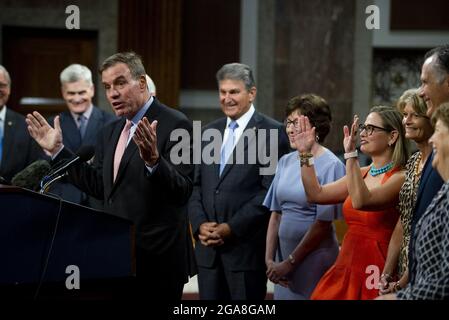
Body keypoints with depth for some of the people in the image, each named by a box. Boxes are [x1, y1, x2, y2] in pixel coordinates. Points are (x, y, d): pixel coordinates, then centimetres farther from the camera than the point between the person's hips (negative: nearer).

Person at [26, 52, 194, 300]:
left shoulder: (174, 125, -11)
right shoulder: (111, 132, 14)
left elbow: (182, 192, -19)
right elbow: (98, 186, 15)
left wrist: (153, 160, -36)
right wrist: (57, 150, 12)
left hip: (157, 257, -7)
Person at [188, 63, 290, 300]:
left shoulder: (271, 132, -4)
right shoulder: (210, 131, 16)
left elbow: (271, 190, -11)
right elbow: (195, 184, 14)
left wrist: (232, 228, -14)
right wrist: (200, 224, -3)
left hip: (247, 246, -5)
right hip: (208, 247, 5)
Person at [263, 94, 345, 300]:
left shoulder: (330, 165, -10)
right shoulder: (286, 162, 7)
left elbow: (323, 223, -12)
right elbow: (276, 215, 7)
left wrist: (291, 263, -11)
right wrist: (269, 259, -2)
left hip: (315, 258, -5)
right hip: (284, 256, 5)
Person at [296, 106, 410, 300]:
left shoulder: (400, 178, -12)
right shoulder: (361, 173, 10)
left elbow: (361, 201, -27)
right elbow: (316, 194, 11)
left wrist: (350, 153, -28)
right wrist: (305, 154, 5)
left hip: (376, 274, -7)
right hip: (346, 270, 7)